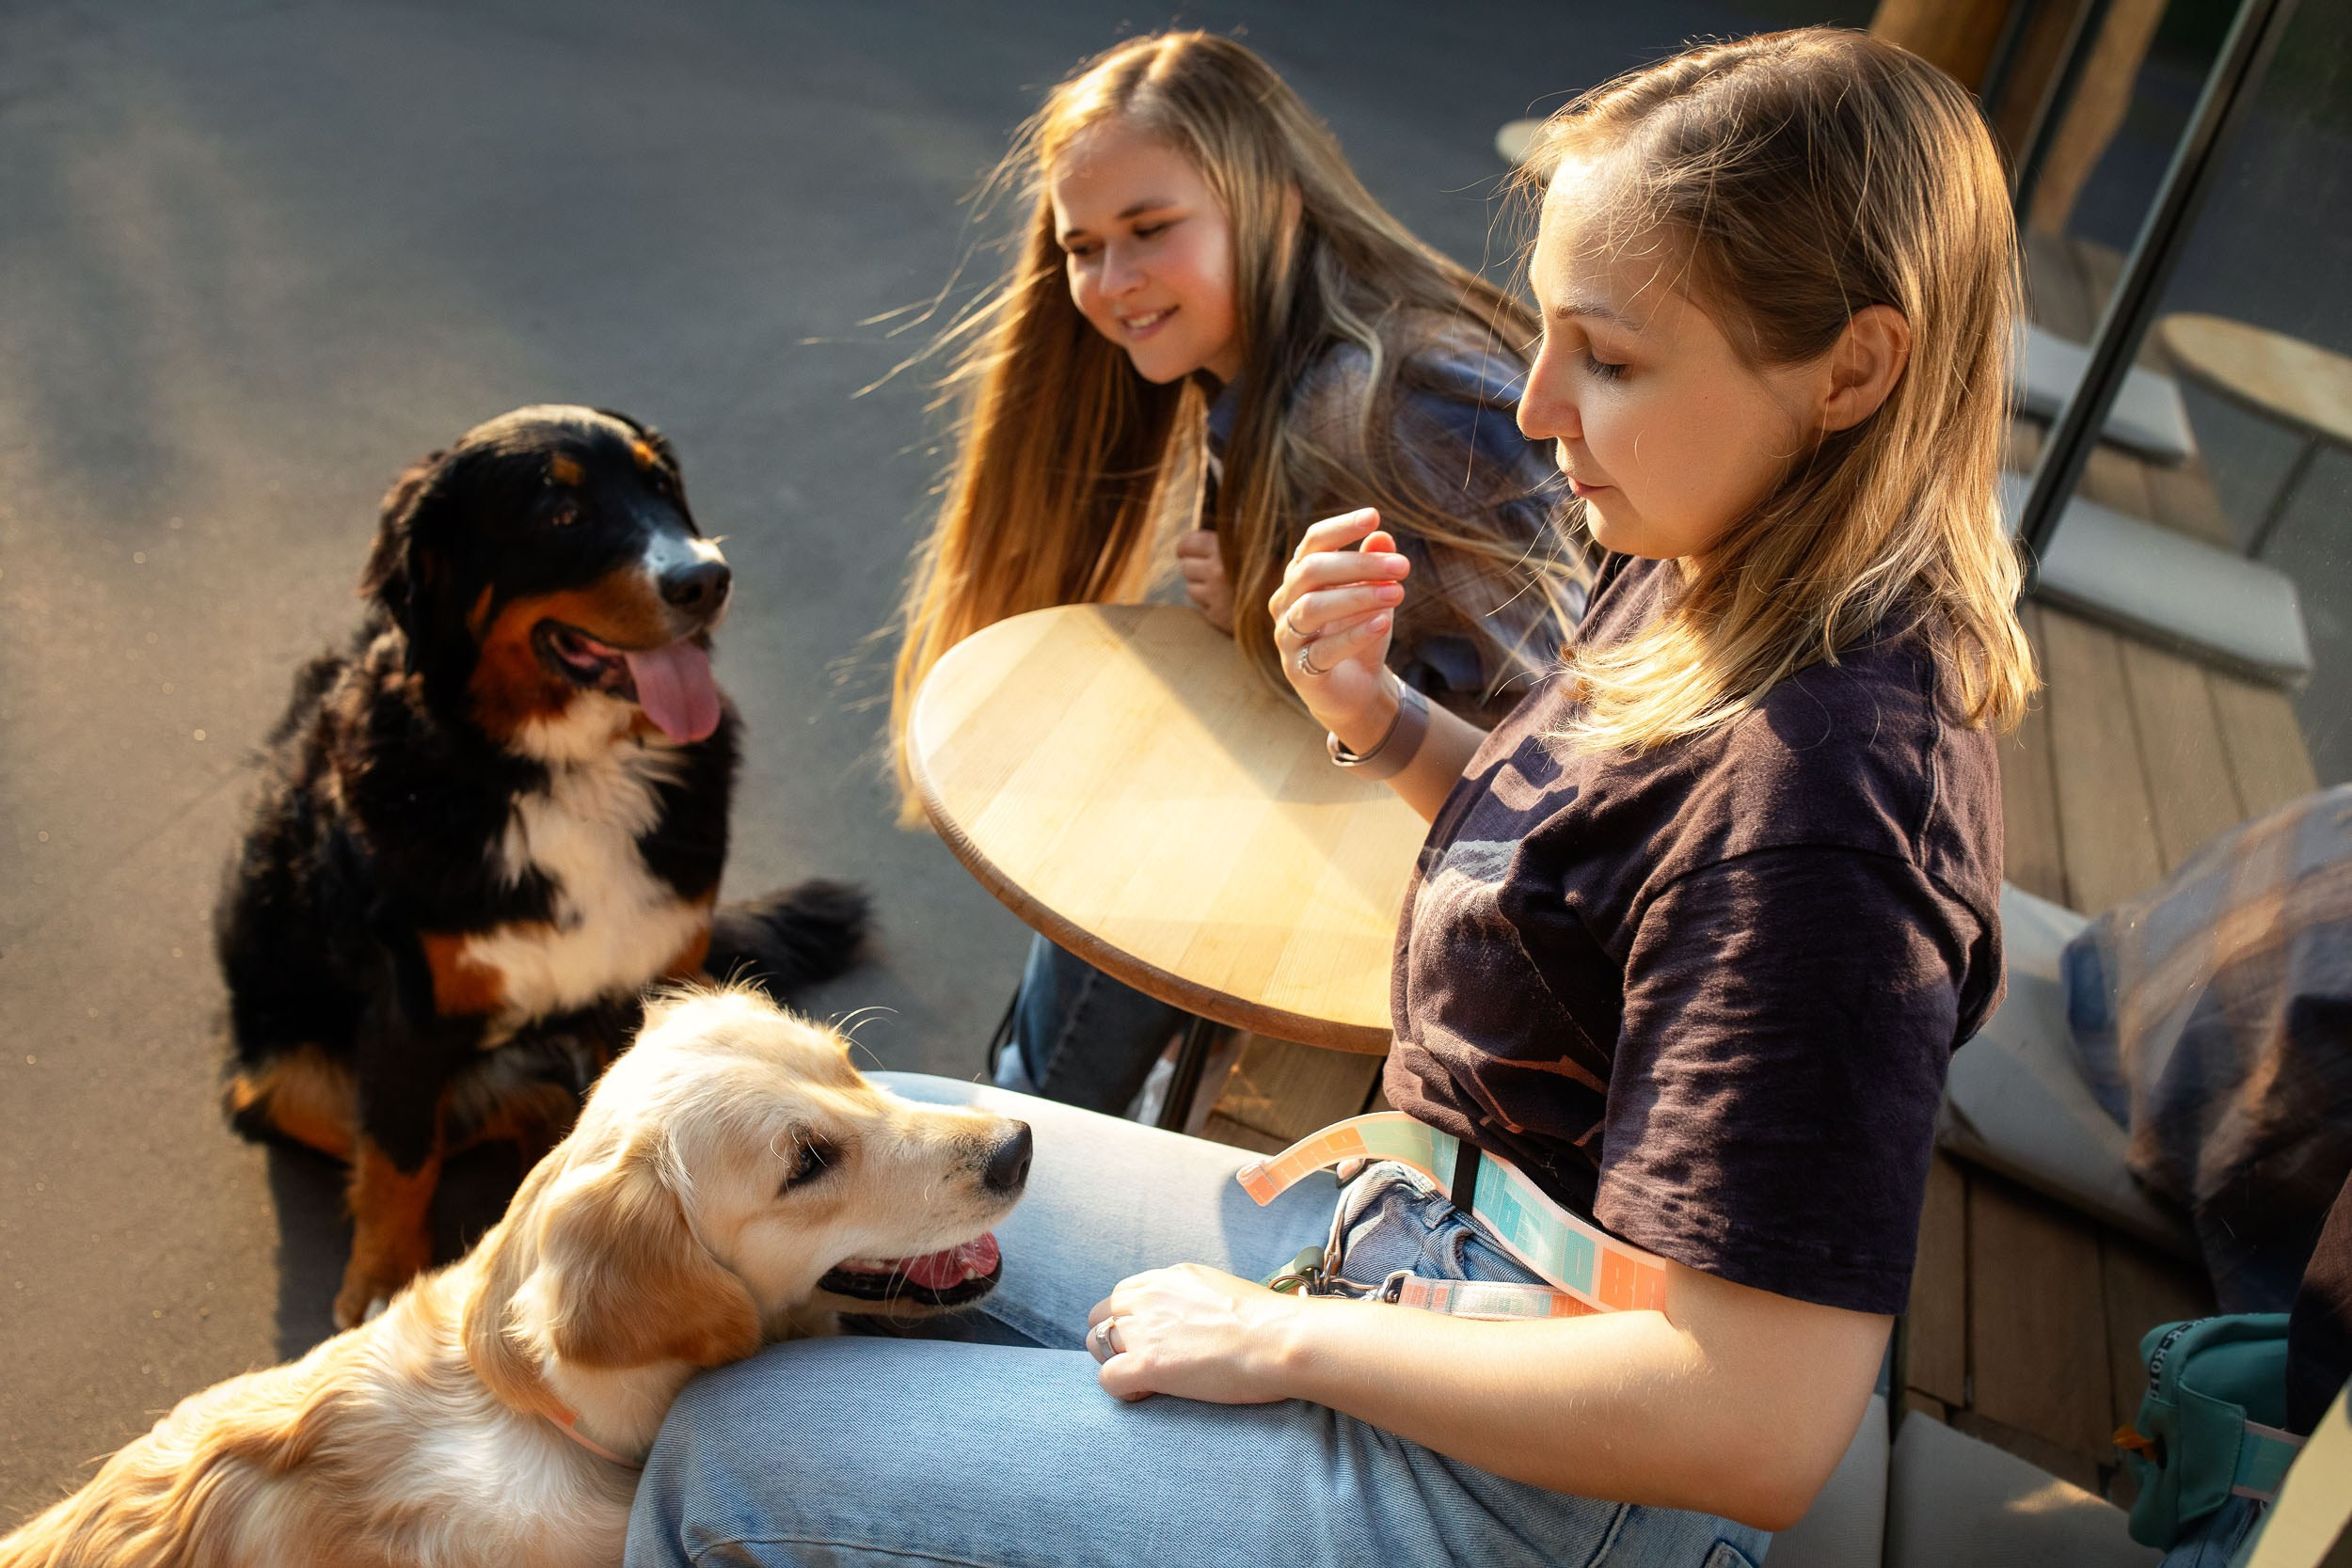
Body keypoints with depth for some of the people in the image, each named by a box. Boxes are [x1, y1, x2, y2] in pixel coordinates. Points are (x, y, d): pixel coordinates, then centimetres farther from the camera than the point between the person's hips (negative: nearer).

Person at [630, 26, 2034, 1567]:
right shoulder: (1691, 577, -4)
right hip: (1414, 1235, 9)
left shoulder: (1810, 797, -32)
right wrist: (1380, 718, -5)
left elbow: (1757, 1427, -31)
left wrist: (1286, 1339, -20)